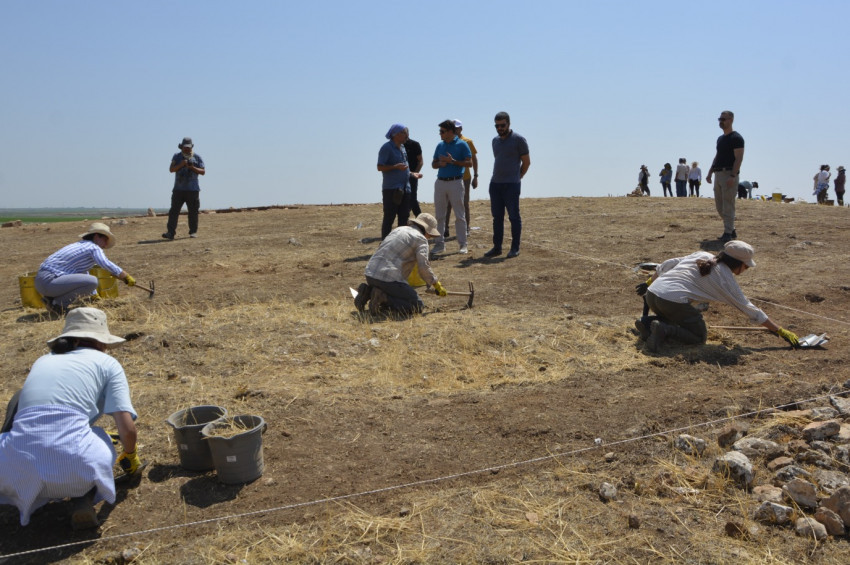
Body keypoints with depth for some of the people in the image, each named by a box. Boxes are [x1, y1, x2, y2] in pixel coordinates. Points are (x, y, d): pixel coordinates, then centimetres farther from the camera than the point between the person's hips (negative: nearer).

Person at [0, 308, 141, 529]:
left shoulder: (43, 361, 26)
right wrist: (130, 456, 26)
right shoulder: (107, 363, 13)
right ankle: (84, 501, 3)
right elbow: (127, 428, 4)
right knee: (102, 441, 31)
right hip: (74, 466, -3)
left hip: (20, 468, 3)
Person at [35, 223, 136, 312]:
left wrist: (94, 295, 43)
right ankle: (58, 304, -11)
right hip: (49, 282, -10)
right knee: (92, 281, -22)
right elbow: (106, 264, -24)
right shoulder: (94, 248, -4)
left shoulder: (79, 245, 26)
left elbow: (84, 275, 37)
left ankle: (51, 298, 13)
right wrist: (126, 277, -15)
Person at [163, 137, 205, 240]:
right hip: (178, 189, 1)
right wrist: (181, 165, -15)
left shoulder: (197, 157, 6)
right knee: (174, 210, -6)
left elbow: (203, 172, 2)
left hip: (192, 190, -1)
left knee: (193, 212, 2)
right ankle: (170, 232, -9)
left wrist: (193, 167, -13)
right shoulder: (177, 157, 9)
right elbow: (171, 169, 1)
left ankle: (193, 232, 13)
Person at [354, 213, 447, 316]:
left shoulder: (398, 229, 22)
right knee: (417, 306, -3)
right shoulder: (421, 239, -1)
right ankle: (382, 298, -15)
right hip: (389, 278, -8)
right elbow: (423, 268, -13)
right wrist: (437, 285, 0)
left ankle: (367, 291, 8)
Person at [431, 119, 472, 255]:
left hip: (455, 182, -5)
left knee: (460, 215, -1)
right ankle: (440, 243, 15)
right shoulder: (440, 145, 13)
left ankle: (463, 244, 4)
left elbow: (469, 163, -9)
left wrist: (453, 161, -17)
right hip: (440, 182, 5)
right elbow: (433, 164, 17)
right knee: (440, 215, 7)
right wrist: (440, 163, -5)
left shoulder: (462, 144, -3)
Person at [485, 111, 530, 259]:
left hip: (511, 185, -6)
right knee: (497, 217, 8)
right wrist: (499, 176, 14)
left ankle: (515, 248, 4)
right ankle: (497, 247, 14)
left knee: (514, 217, -1)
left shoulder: (518, 140, -4)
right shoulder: (495, 140, 15)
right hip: (495, 183, 6)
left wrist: (517, 178, 4)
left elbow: (526, 162, -1)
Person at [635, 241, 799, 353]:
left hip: (652, 293, 7)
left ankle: (648, 323, 4)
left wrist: (648, 283, 33)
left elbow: (666, 265, 20)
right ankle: (664, 329, -15)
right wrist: (780, 331, 11)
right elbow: (749, 309, 5)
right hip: (674, 302, -7)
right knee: (699, 337, 8)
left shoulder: (702, 255, 19)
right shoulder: (725, 278, 3)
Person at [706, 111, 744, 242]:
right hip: (719, 174, 9)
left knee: (728, 205, -8)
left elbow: (739, 158, -15)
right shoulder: (720, 139, 19)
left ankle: (728, 233, -5)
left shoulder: (736, 138, -8)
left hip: (729, 174, -9)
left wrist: (732, 176, -23)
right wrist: (710, 173, 17)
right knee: (719, 206, 10)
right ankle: (731, 230, 21)